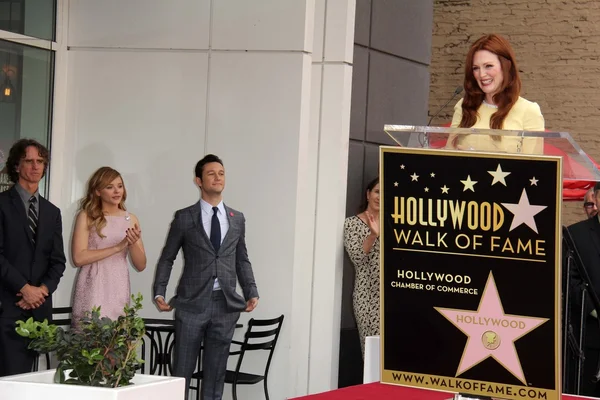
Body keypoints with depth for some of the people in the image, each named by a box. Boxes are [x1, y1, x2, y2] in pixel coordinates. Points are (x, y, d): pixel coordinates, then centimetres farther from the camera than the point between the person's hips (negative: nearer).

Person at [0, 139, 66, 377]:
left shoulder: (52, 212, 18)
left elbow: (58, 260, 13)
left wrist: (43, 290, -4)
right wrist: (24, 288, -12)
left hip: (40, 306, 5)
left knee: (26, 374, 2)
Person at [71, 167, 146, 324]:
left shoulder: (131, 219, 9)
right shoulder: (87, 216, -2)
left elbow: (141, 265, 9)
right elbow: (78, 258, -12)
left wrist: (133, 243, -10)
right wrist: (117, 247, -14)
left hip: (119, 291, 3)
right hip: (92, 290, -3)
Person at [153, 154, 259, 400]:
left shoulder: (237, 219, 11)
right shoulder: (184, 218, 2)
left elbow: (242, 260, 15)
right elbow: (167, 258, 5)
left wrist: (251, 293, 3)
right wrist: (159, 292, -6)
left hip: (225, 304, 3)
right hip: (192, 303, -3)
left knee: (216, 371, 7)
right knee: (183, 370, 0)